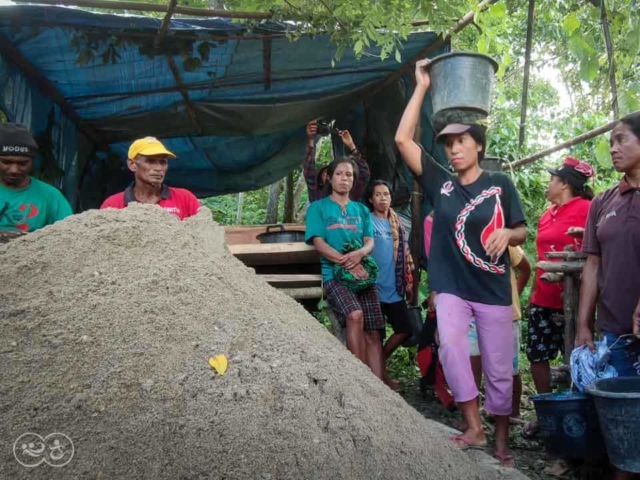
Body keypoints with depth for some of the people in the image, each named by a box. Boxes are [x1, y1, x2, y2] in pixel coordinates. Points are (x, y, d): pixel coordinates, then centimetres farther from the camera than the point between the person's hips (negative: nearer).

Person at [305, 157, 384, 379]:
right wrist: (347, 263, -17)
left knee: (373, 333, -4)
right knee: (355, 315, -30)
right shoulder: (318, 207, 8)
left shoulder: (362, 209, 20)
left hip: (364, 273, 4)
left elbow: (370, 242, 10)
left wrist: (359, 254, -15)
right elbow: (319, 243, -3)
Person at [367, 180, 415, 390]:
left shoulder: (397, 223, 13)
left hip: (395, 288, 6)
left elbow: (404, 253, 17)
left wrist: (409, 282, 16)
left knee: (404, 330, 9)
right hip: (375, 288, -6)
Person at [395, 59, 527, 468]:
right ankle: (474, 428, -9)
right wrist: (422, 87, -4)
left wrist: (507, 234, -19)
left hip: (494, 290, 0)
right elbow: (403, 139, -6)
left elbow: (523, 231, 6)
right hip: (452, 288, 0)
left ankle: (501, 441, 25)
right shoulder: (440, 182, 2)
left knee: (499, 369, 6)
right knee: (451, 347, -25)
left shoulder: (500, 184, 0)